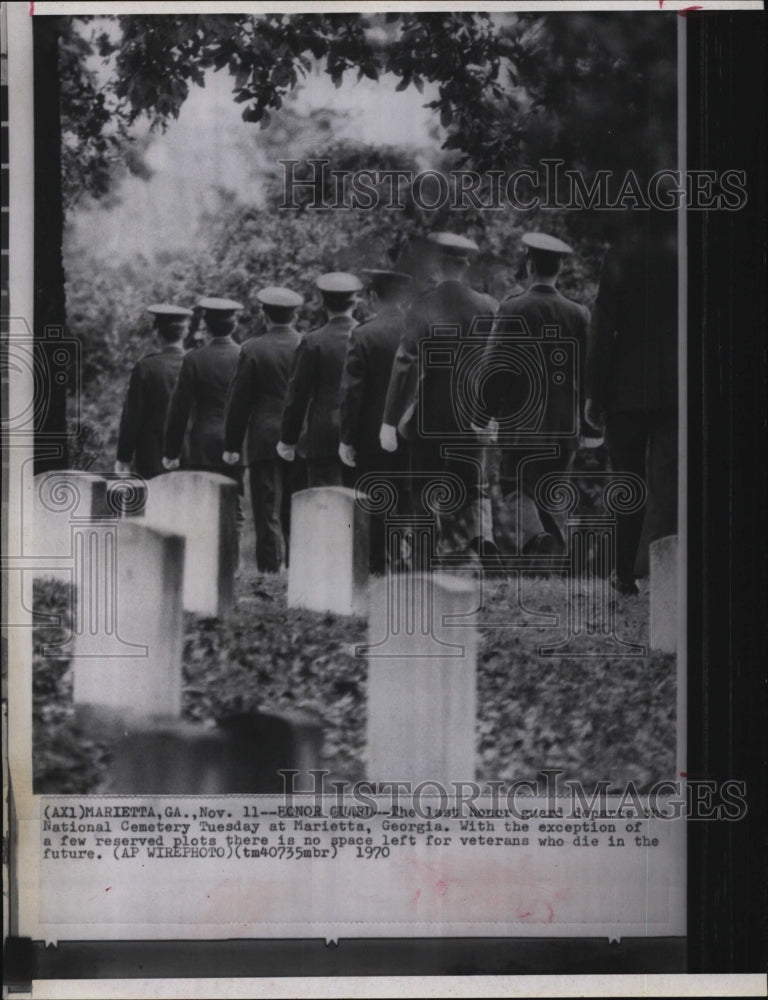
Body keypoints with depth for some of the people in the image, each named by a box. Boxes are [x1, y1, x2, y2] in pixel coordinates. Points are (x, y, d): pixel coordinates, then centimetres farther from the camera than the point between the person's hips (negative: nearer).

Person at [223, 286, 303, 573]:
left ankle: (270, 571, -4)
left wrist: (232, 446, 3)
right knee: (296, 514, 11)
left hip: (265, 441, -3)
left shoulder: (253, 349, -5)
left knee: (268, 515, -2)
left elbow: (238, 401, -3)